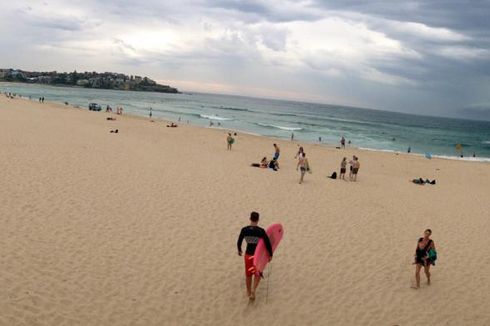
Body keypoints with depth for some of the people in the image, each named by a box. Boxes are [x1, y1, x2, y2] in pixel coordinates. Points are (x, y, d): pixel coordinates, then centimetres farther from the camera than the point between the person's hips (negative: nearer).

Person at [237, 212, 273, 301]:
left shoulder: (244, 230, -11)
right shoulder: (261, 231, -17)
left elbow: (239, 242, 0)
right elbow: (268, 243, -13)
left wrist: (239, 250, 21)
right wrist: (270, 255, 1)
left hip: (248, 254, 2)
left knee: (248, 274, 21)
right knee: (258, 274, 19)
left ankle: (249, 292, 36)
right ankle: (253, 289, -2)